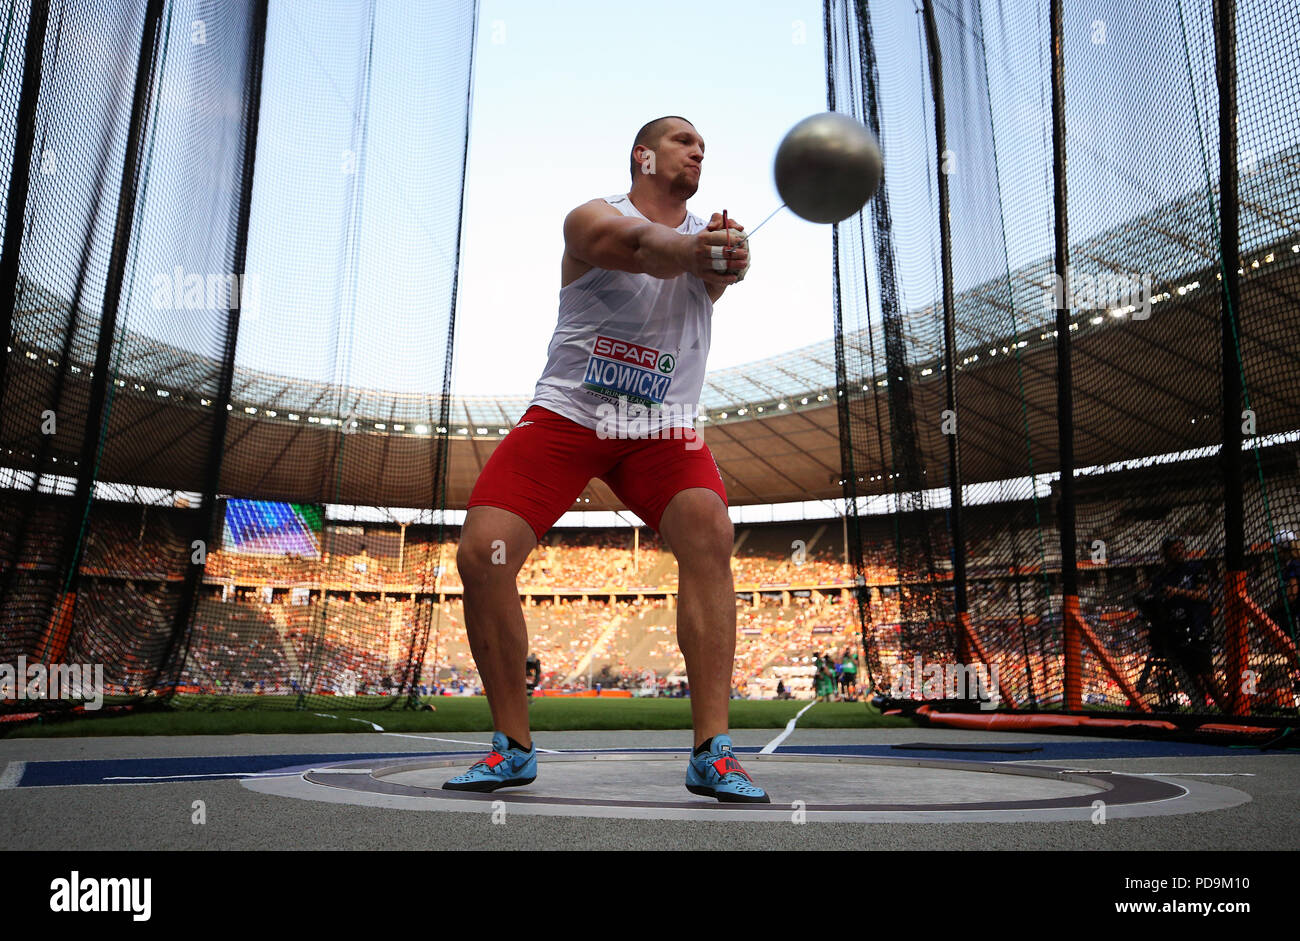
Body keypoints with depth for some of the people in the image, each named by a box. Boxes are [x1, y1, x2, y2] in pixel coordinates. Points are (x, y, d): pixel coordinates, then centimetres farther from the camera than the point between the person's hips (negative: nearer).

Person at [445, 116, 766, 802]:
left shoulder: (710, 234, 7)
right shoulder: (593, 219, -4)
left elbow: (718, 272, -20)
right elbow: (639, 243, -30)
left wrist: (727, 260, -45)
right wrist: (687, 250, -53)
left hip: (662, 430, 2)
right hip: (565, 414, -1)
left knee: (709, 536, -25)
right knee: (481, 554, -15)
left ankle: (712, 753, -20)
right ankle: (513, 747, 3)